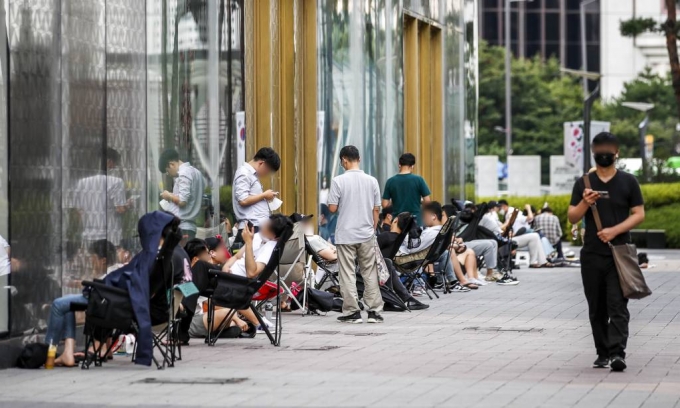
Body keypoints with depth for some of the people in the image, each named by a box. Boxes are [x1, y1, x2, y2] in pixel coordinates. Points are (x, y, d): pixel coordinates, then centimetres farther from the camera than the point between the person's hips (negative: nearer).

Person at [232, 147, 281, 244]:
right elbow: (243, 200, -18)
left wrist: (265, 197, 13)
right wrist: (264, 195, -7)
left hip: (261, 226, 10)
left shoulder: (252, 174, 20)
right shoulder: (244, 174, -8)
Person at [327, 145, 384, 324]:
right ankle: (374, 311, 8)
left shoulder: (338, 181, -9)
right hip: (366, 235, 3)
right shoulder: (371, 181, 0)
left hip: (345, 235, -3)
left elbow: (332, 208, -9)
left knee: (348, 274, 3)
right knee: (370, 273, 9)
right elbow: (376, 209, 4)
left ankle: (352, 312, 3)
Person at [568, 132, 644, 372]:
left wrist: (615, 230, -14)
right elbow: (572, 218, 8)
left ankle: (617, 352, -20)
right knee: (597, 308, 8)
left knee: (617, 305, -11)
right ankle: (603, 353, 17)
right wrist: (585, 203, -13)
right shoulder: (584, 184, 9)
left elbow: (639, 214, 1)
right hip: (591, 254, 3)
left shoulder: (628, 182, 4)